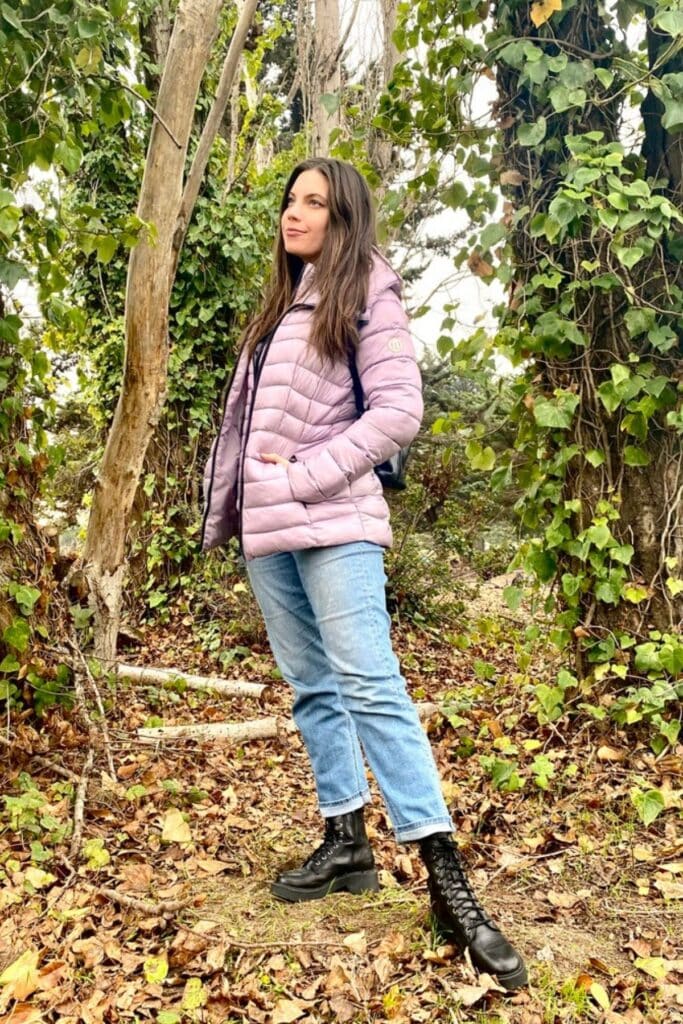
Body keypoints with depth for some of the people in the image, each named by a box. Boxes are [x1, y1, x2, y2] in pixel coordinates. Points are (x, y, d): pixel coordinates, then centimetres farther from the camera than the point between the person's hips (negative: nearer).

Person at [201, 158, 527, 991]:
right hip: (266, 525, 7)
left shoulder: (366, 293, 0)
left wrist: (306, 477, -15)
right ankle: (347, 843, 19)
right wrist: (231, 502, 13)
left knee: (369, 686, -13)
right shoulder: (282, 303, 22)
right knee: (312, 688, 9)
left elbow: (399, 409, -11)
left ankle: (446, 878, -8)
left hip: (332, 521, -7)